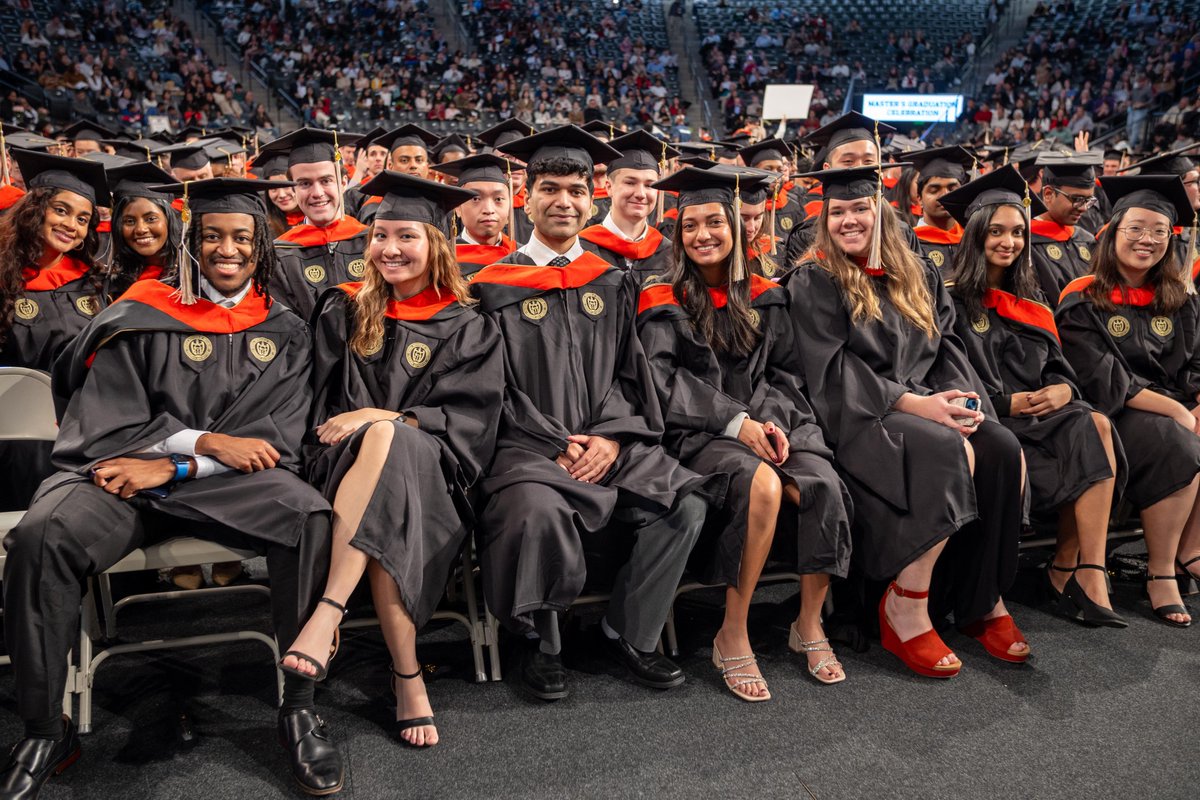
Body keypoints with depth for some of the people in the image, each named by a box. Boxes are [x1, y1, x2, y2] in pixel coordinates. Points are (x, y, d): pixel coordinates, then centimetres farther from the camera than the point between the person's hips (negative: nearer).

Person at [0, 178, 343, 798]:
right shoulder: (145, 318, 10)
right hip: (124, 473, 1)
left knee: (310, 517, -32)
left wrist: (173, 466, -9)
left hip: (233, 481, 0)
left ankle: (298, 705, -19)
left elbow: (275, 438, 3)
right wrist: (204, 440, -11)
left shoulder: (284, 333, 13)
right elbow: (104, 424, 3)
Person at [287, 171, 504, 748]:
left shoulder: (466, 328, 9)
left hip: (431, 471, -2)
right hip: (345, 463, 2)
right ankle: (408, 677, -34)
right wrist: (358, 426, -8)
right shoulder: (343, 311, 16)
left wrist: (380, 419, -16)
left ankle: (328, 612, -40)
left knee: (385, 437, -37)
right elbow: (321, 402, 14)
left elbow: (469, 416, -4)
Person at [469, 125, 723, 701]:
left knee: (686, 506, -21)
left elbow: (627, 373, 12)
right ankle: (542, 642, -6)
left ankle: (630, 634, 1)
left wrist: (611, 437, -8)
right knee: (538, 511, -35)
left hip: (607, 441, 4)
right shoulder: (496, 286, 4)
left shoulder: (609, 284, 15)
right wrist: (557, 445, -13)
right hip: (528, 443, -3)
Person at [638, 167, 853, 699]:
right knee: (762, 483, -34)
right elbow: (666, 382, -4)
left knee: (824, 485, -26)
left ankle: (809, 626, -7)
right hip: (697, 432, -3)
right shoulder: (663, 303, 6)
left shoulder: (763, 298, 16)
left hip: (768, 422, 4)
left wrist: (773, 419, -9)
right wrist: (736, 422, -16)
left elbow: (785, 371, 13)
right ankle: (733, 636, -20)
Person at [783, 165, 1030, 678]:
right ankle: (904, 610, -20)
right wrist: (915, 404, -18)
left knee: (1003, 451, -22)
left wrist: (960, 395, -8)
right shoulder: (813, 283, 1)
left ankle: (984, 600, -8)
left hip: (927, 405, 5)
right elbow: (833, 371, -9)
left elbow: (947, 345, 14)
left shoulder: (919, 275, 18)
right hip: (858, 418, -5)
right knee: (951, 453, -32)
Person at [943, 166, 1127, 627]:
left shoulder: (1029, 304, 22)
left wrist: (1063, 389, -6)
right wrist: (1008, 403, -16)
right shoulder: (952, 299, 1)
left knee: (1095, 427, -26)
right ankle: (1087, 575, -21)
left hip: (1041, 415, 6)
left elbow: (1058, 366, 18)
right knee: (1093, 430, -27)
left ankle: (1067, 569, -22)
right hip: (988, 419, -6)